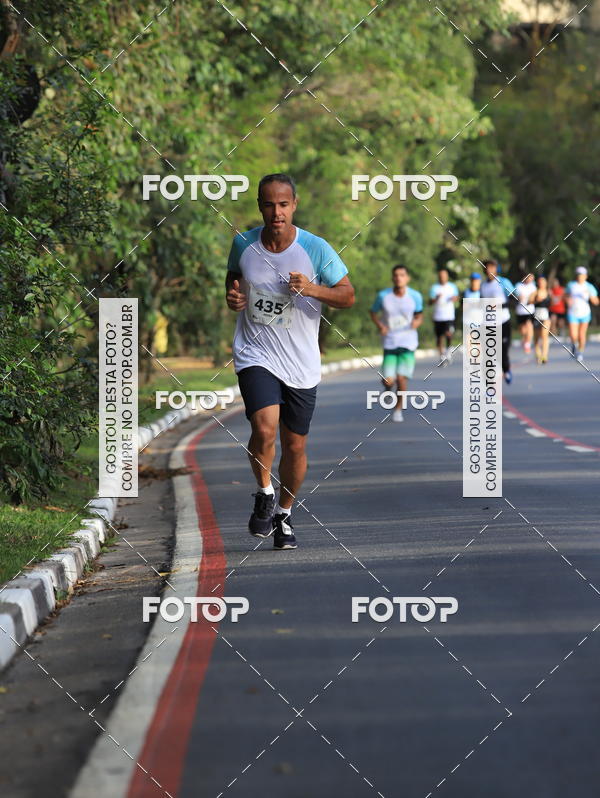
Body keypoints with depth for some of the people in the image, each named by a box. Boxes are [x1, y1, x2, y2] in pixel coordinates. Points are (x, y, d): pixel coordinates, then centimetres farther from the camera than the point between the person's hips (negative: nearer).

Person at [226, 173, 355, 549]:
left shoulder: (316, 249, -9)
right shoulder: (243, 244, -2)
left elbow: (348, 295, -1)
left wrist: (311, 288, -20)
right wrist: (232, 295, -4)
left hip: (301, 365, 1)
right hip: (255, 355, 0)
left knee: (295, 446, 7)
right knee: (265, 428, -24)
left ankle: (284, 514, 31)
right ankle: (264, 494, 3)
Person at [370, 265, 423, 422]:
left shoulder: (415, 296, -4)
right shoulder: (383, 296, -5)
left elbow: (419, 315, 10)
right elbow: (373, 312, 10)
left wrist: (417, 322, -13)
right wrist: (380, 325, -9)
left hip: (408, 343, 0)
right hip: (389, 342, 0)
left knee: (401, 378, -10)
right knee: (388, 380, -8)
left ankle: (398, 409, 14)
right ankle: (388, 387, 32)